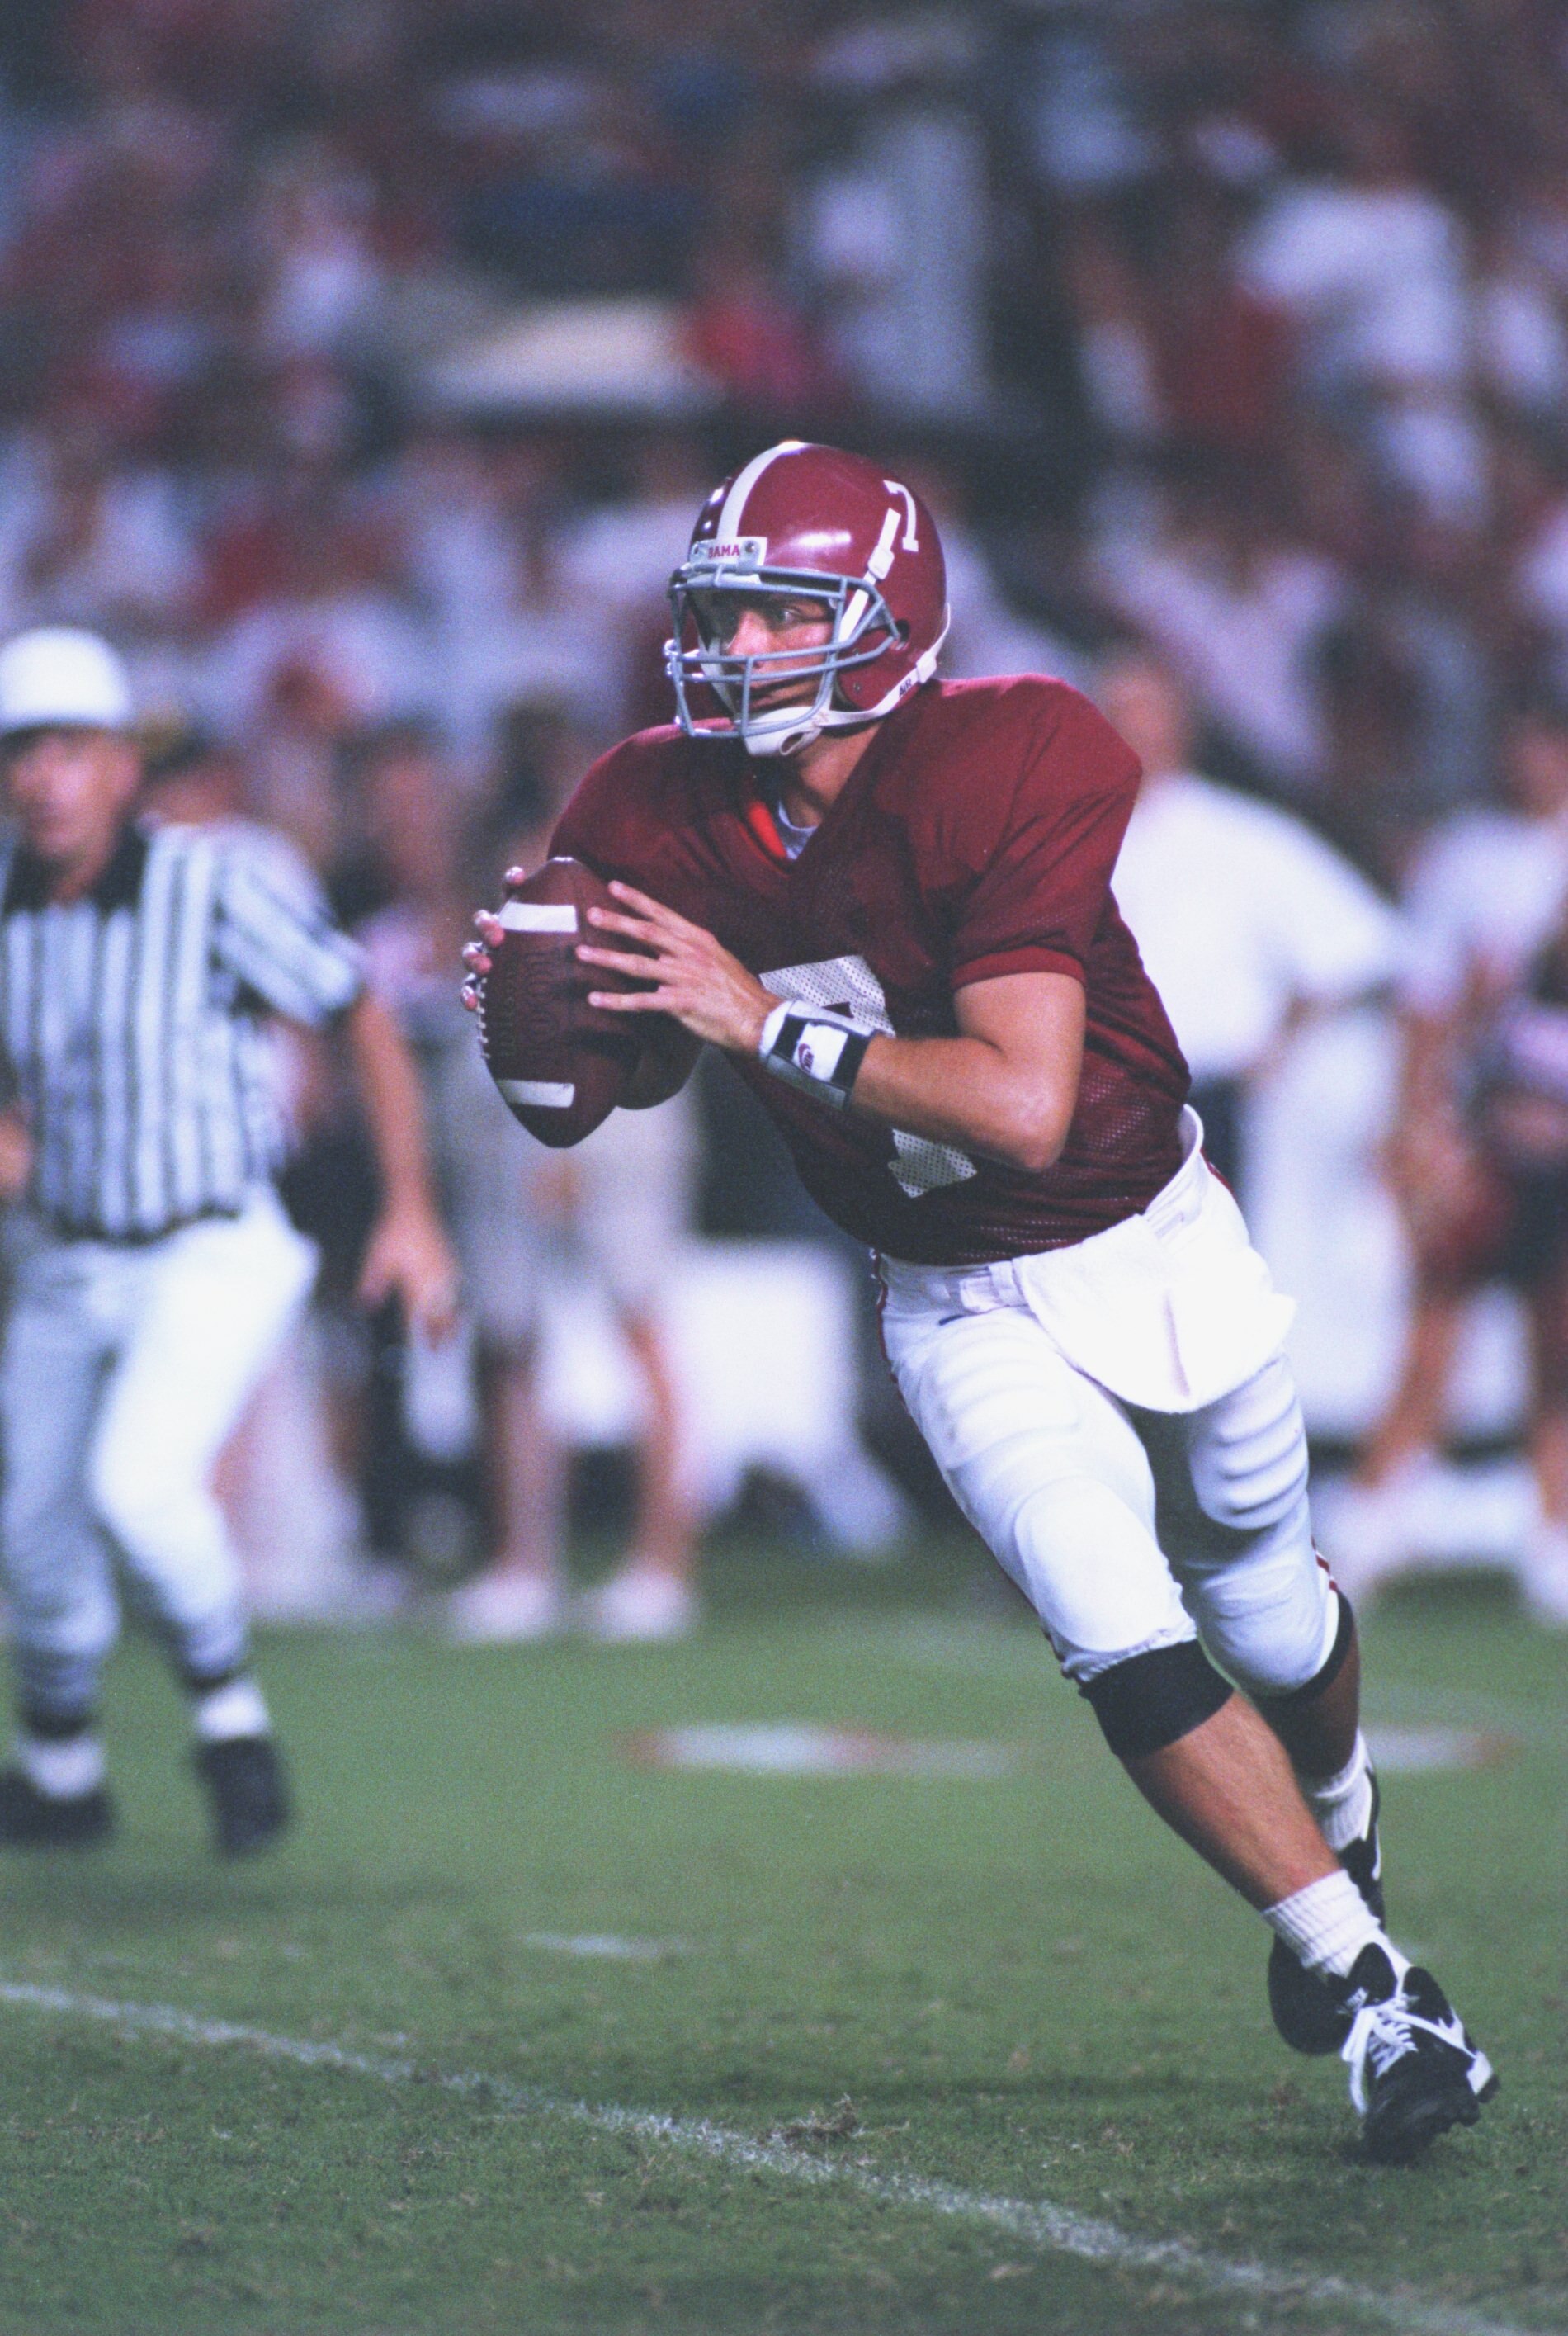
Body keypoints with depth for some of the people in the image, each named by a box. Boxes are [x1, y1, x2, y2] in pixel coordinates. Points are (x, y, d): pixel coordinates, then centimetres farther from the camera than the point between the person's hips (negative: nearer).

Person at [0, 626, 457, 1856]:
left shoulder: (215, 885, -19)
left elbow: (367, 1021, -9)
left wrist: (412, 1210, -10)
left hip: (215, 1257, -5)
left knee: (139, 1485, -26)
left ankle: (230, 1717, -1)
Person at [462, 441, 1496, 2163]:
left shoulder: (1001, 773, -28)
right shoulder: (660, 825, -14)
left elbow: (1025, 1107, -35)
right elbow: (622, 1080, 1)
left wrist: (772, 1023, -38)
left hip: (1152, 1247, -2)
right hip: (964, 1309, 2)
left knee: (1268, 1624, 17)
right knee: (1128, 1652, -17)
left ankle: (1339, 1827, 52)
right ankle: (1368, 1987, -4)